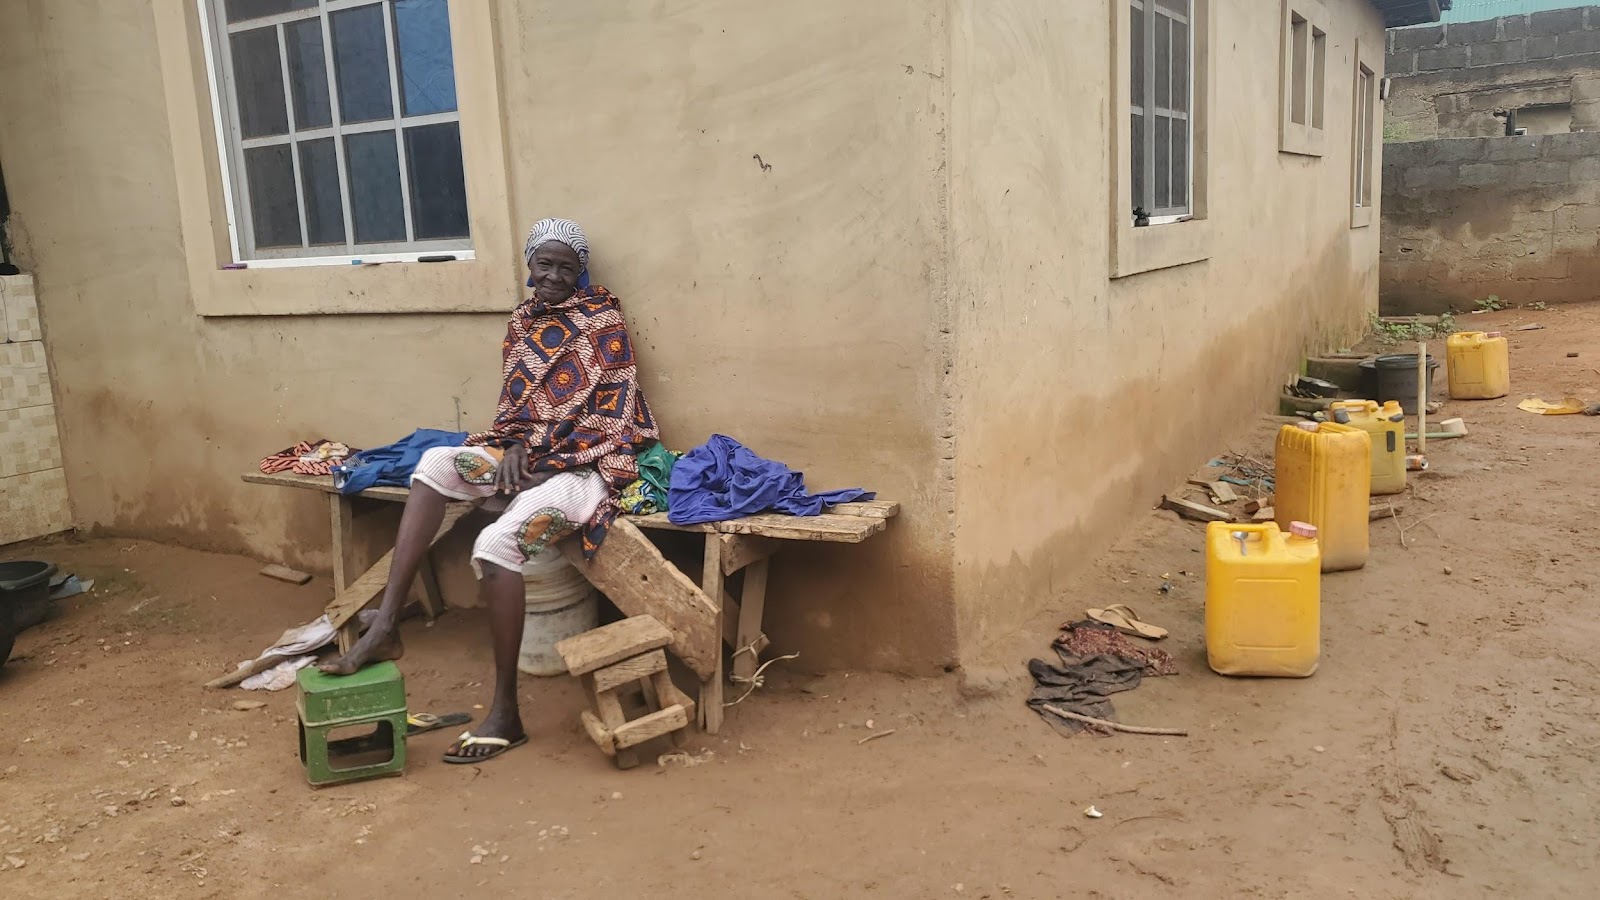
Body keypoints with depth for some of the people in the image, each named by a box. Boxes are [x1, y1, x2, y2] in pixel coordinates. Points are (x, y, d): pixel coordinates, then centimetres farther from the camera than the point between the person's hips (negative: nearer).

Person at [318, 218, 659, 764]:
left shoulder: (604, 319, -5)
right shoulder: (523, 321, 14)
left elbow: (614, 414, -10)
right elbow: (513, 403, 13)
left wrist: (549, 460, -13)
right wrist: (515, 447, -9)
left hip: (584, 463, -7)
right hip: (528, 453, 7)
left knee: (495, 543, -29)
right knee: (435, 463, -17)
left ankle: (505, 714, -20)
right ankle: (385, 627, -19)